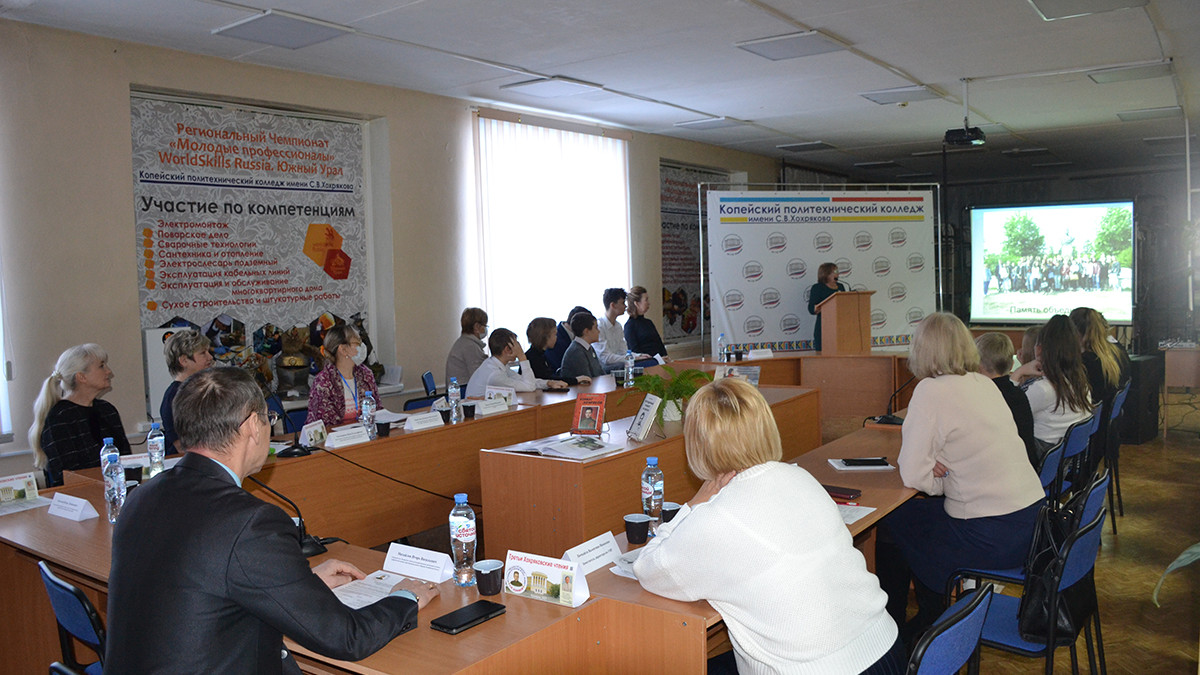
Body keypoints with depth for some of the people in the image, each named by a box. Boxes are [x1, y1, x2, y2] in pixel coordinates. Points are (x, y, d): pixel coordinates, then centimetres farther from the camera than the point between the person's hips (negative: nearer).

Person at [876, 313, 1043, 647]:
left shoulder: (931, 391, -16)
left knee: (890, 524, 11)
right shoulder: (984, 383, 8)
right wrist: (946, 475, 0)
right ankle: (931, 620, 37)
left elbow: (912, 474, -18)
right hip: (1030, 520, 8)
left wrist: (941, 480, 1)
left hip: (990, 537, -8)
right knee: (921, 511, 26)